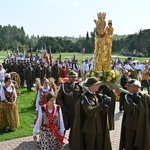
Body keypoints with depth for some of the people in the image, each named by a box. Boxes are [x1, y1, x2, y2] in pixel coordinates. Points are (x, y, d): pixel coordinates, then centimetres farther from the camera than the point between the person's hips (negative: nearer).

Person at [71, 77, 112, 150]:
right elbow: (90, 111, -26)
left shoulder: (98, 95, 6)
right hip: (89, 128, -6)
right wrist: (103, 103, -27)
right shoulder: (84, 97, -13)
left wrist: (105, 102, -14)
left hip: (99, 128, 6)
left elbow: (102, 112, 3)